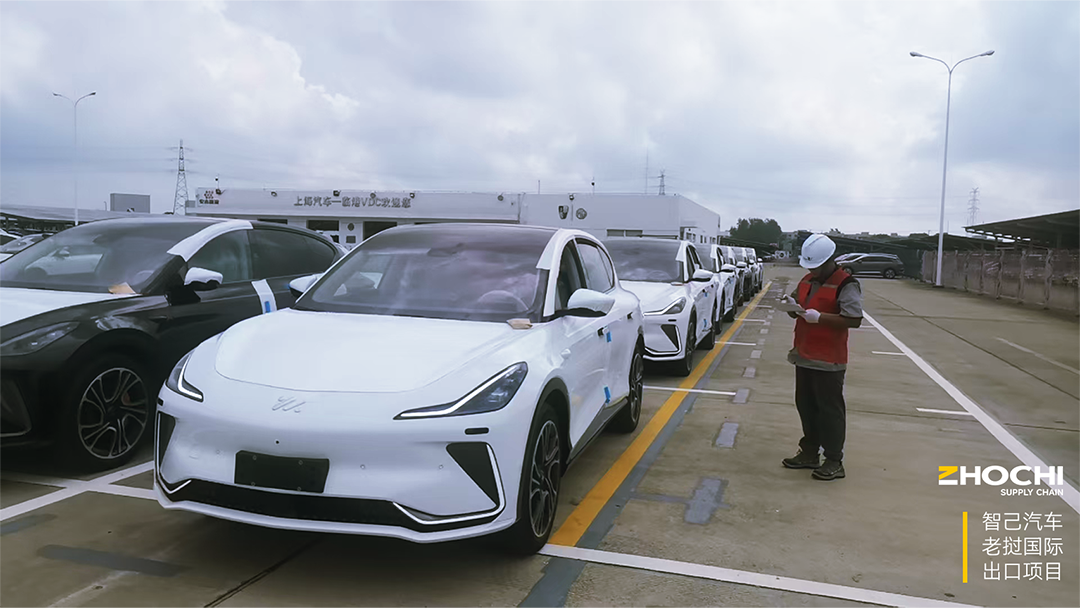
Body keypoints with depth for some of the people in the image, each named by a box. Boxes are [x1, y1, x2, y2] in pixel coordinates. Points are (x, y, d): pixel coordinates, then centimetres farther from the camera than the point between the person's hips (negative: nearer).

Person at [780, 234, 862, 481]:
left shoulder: (846, 285, -13)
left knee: (830, 410, -1)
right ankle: (810, 453, 27)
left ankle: (834, 462, 8)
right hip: (804, 356, 8)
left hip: (828, 360, -8)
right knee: (805, 406, 15)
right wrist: (791, 305, -1)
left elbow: (855, 319, -21)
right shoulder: (807, 280, 12)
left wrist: (819, 317, -24)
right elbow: (798, 309, 23)